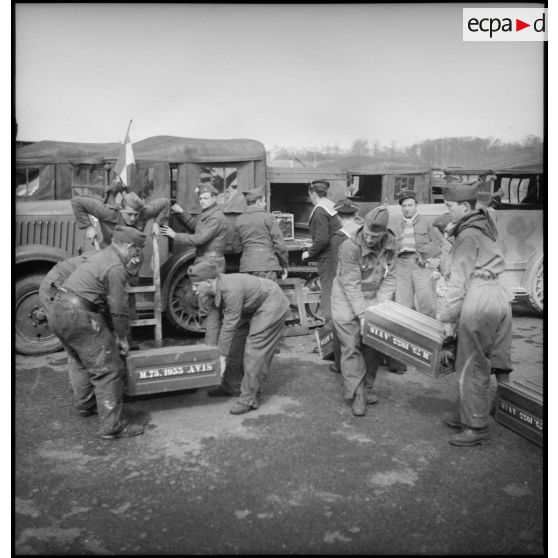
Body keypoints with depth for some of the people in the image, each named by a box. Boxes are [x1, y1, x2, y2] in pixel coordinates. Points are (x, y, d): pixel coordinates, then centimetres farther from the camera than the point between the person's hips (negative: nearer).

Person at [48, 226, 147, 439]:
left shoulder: (102, 255, 17)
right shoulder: (116, 268, -15)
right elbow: (119, 309, -12)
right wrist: (123, 338, 2)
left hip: (58, 310, 11)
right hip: (79, 317, -11)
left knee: (81, 361, 29)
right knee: (109, 370, -4)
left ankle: (85, 405, 47)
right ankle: (112, 426, -1)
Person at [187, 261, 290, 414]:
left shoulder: (231, 290, -36)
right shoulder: (213, 289, -9)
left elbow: (229, 326, -32)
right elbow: (213, 320, -4)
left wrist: (221, 357, -26)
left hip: (271, 304, -9)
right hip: (251, 307, 9)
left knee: (255, 351, -12)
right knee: (237, 344, 12)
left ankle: (249, 399, -5)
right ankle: (230, 386, 26)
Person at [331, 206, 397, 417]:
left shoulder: (389, 245, -8)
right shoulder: (350, 247, -23)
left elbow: (389, 278, -6)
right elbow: (351, 286, -23)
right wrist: (363, 315, -25)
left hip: (373, 298, 5)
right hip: (347, 300, -4)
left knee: (374, 345, 5)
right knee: (351, 346, -6)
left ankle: (366, 388, 21)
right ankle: (357, 395, 1)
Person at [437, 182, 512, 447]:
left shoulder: (467, 235, -11)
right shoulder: (486, 226, 16)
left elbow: (459, 281, -14)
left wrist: (448, 317, -11)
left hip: (479, 300, -9)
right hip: (499, 295, 9)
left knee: (472, 367, 0)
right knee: (490, 362, 15)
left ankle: (477, 428, 10)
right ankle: (465, 415, 29)